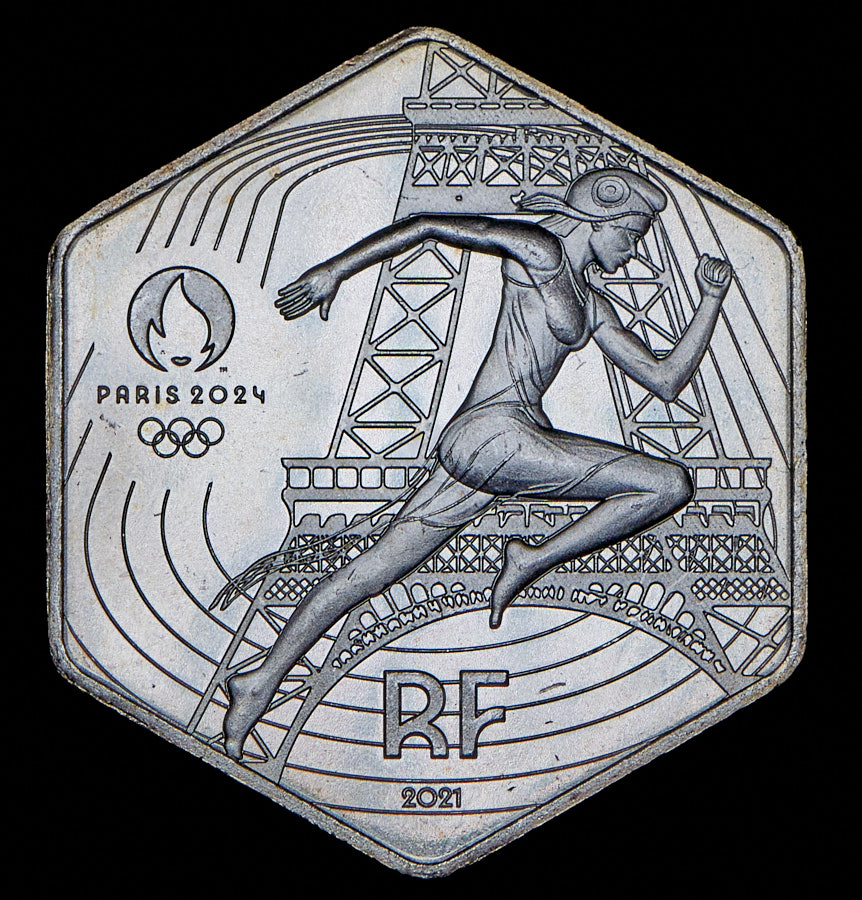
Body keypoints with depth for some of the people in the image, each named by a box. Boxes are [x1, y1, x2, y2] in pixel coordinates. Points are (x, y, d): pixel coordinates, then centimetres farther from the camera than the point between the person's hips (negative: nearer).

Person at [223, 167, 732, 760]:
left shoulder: (591, 308, 25)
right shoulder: (540, 250, 1)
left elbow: (667, 381, 23)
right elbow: (428, 226, 0)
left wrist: (713, 300, 19)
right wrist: (334, 270, -3)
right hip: (494, 430, -9)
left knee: (376, 569, 4)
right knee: (671, 484, -10)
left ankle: (264, 682, 6)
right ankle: (535, 560, -1)